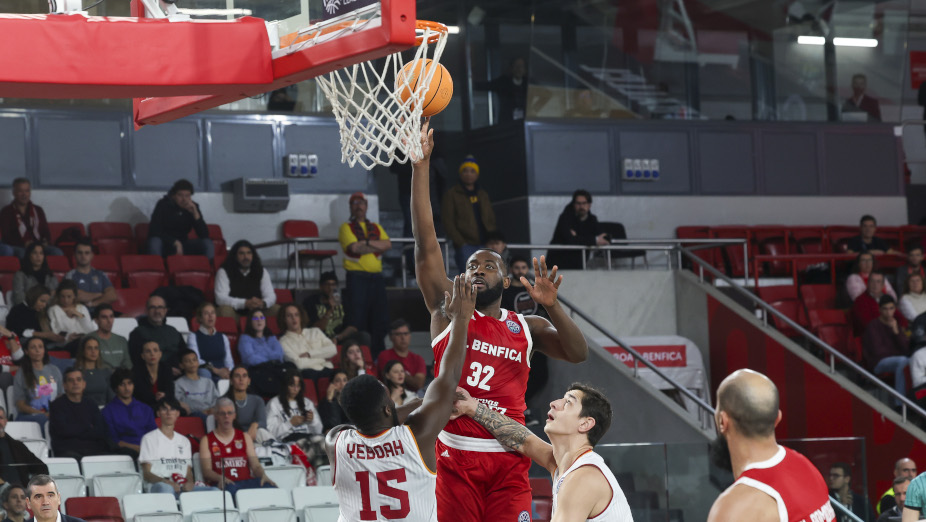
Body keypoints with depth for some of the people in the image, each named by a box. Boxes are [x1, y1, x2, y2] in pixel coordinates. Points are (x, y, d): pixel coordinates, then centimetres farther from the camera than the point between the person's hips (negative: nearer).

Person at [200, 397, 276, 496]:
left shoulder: (245, 437, 23)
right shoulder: (207, 440, 14)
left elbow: (255, 466, 14)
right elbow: (206, 471, 2)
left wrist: (263, 476, -11)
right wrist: (220, 478, -22)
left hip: (246, 481, 3)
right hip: (223, 485, -3)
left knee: (272, 488, -31)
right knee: (230, 490, -43)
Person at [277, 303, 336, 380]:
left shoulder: (315, 332, 24)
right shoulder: (284, 341, 9)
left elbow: (333, 349, 10)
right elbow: (299, 363, -5)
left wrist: (309, 354, 0)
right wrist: (323, 358, 4)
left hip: (327, 370, 2)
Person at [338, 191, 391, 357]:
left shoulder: (376, 227, 20)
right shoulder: (346, 227, 5)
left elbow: (388, 244, 2)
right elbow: (355, 248, -12)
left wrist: (367, 242, -10)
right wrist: (377, 246, -8)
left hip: (376, 276, 5)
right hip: (357, 276, -5)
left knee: (380, 318, 3)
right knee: (358, 319, -8)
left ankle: (379, 354, 10)